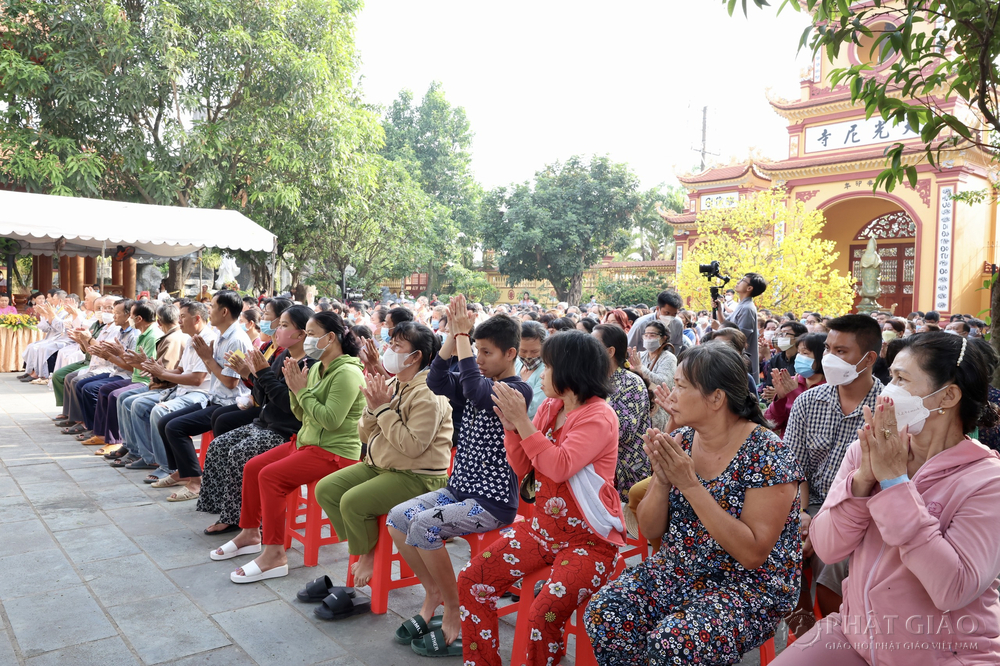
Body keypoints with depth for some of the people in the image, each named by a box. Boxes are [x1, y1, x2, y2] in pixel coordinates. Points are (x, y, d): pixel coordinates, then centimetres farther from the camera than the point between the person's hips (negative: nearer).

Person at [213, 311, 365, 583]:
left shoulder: (347, 373, -18)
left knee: (270, 476, -23)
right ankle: (250, 533, 24)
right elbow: (302, 416, 14)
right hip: (306, 441, 10)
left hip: (334, 452, -10)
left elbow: (331, 420, -27)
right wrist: (294, 389, -3)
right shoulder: (317, 368, 11)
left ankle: (275, 555, -16)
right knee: (252, 467, 8)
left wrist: (302, 391, -18)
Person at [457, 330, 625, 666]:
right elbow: (521, 469, 8)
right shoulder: (550, 408, 7)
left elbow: (559, 468, -28)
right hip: (542, 528, 7)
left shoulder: (599, 417, -14)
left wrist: (522, 421, -24)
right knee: (473, 580, -4)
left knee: (545, 611, -28)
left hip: (590, 539, -7)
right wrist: (510, 425, -6)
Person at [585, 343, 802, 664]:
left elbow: (754, 553, -22)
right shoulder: (680, 440, 0)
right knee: (603, 614, -19)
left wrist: (690, 484, -27)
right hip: (675, 571, 5)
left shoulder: (768, 456, -16)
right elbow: (650, 528, 3)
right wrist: (662, 479, -17)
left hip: (748, 586, -5)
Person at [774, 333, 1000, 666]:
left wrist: (895, 482, -23)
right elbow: (826, 547, -7)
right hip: (854, 633, 3)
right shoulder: (867, 451, -1)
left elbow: (954, 589, -23)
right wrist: (863, 478, -21)